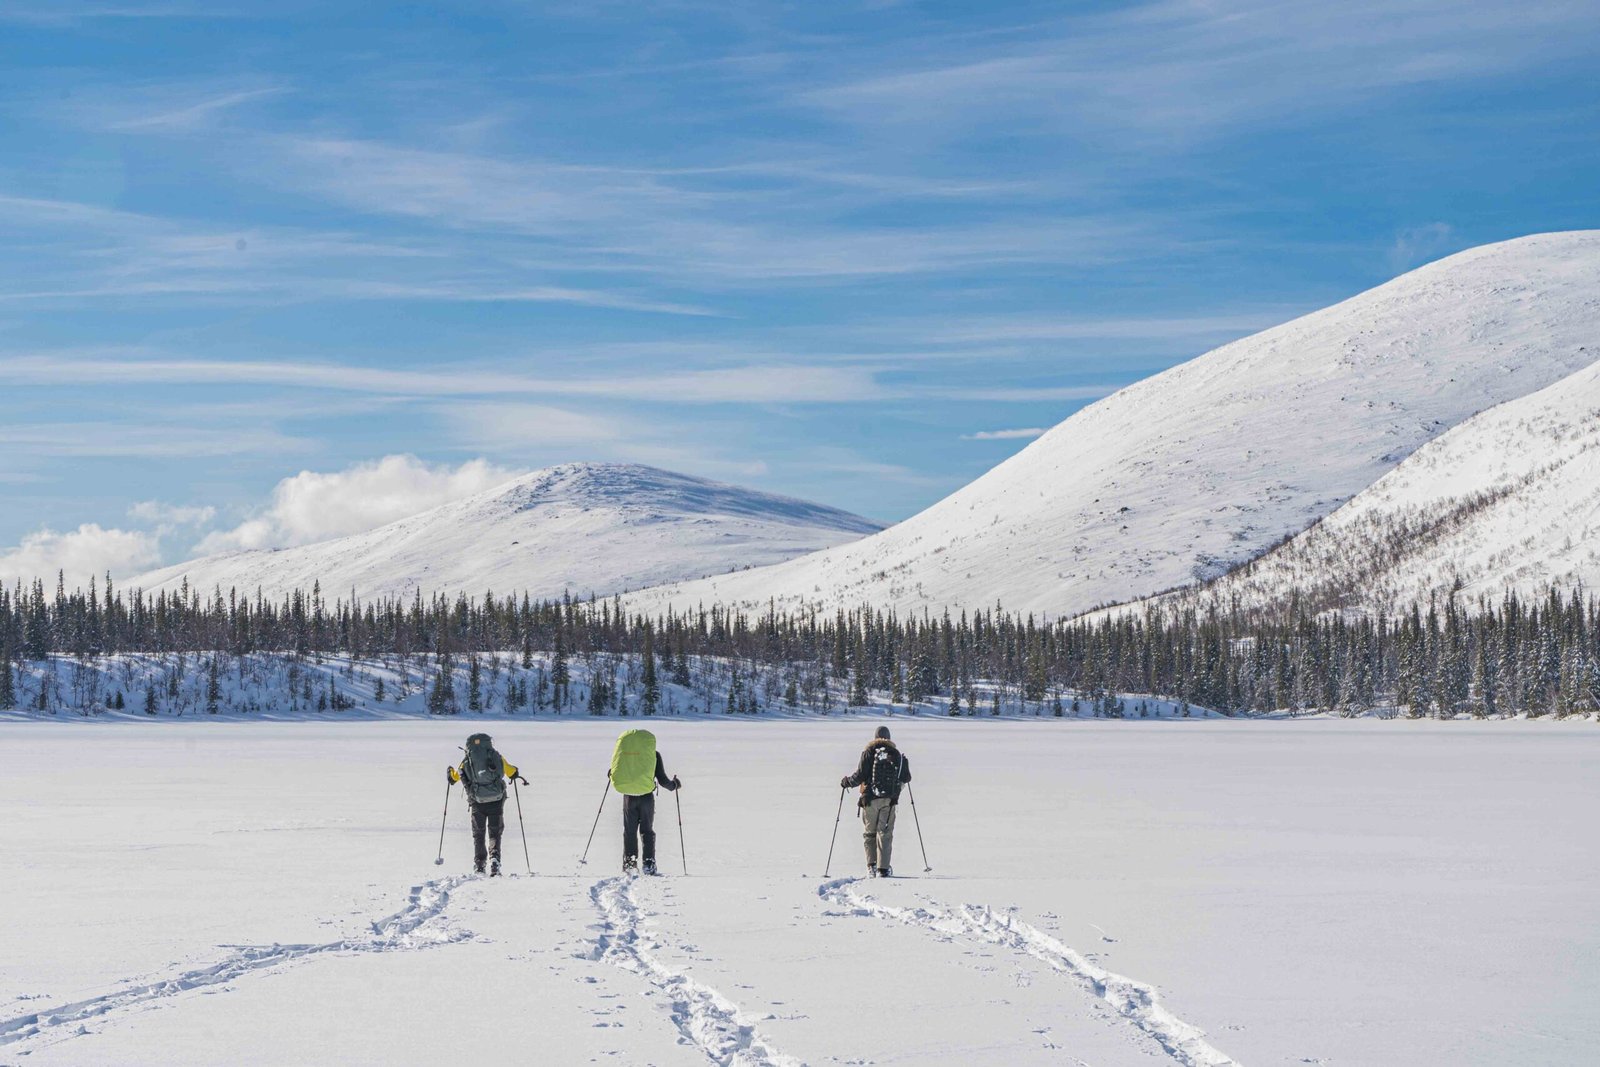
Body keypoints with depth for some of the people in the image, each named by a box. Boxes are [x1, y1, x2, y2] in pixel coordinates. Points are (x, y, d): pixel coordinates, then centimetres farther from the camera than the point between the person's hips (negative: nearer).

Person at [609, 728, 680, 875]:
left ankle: (629, 863, 7)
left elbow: (614, 772, 6)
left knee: (629, 831, 12)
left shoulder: (623, 751, 0)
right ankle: (648, 863, 2)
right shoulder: (654, 754, -5)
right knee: (647, 831, 9)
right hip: (646, 796, -1)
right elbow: (662, 780, -5)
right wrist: (673, 785, 15)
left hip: (628, 796, 1)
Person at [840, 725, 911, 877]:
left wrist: (846, 782, 10)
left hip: (870, 798, -1)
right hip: (889, 799, 1)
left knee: (869, 832, 13)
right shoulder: (897, 754, 5)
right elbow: (906, 778, 9)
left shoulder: (869, 751, -2)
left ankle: (871, 865, 8)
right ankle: (883, 869, -3)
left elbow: (860, 775, -8)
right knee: (885, 833, 3)